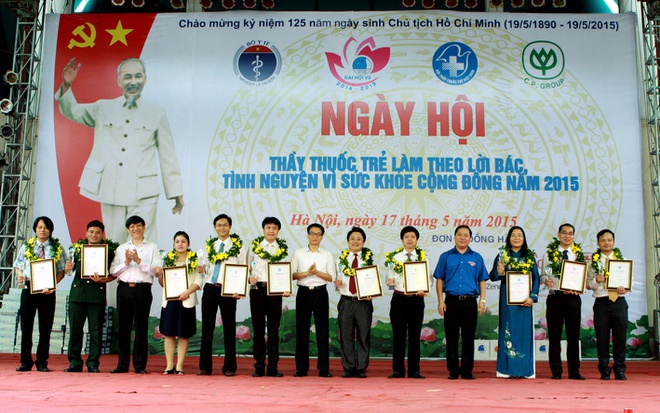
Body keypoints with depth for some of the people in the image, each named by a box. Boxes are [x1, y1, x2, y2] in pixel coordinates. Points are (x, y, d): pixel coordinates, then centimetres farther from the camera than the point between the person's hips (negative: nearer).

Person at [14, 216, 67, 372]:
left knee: (45, 328, 3)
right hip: (28, 288, 1)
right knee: (26, 326, 5)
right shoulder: (27, 246, 8)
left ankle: (42, 362, 13)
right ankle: (25, 362, 15)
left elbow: (62, 270, 0)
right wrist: (20, 275, -10)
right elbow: (17, 266, 13)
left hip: (47, 291, -1)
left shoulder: (57, 248, 3)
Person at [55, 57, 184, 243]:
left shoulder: (157, 113, 8)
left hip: (143, 194, -2)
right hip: (110, 191, 2)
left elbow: (168, 156, 8)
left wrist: (176, 192, 8)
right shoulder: (103, 108, 13)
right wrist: (66, 86, -16)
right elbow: (72, 111, 4)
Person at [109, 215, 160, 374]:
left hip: (143, 289, -2)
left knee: (141, 327, 0)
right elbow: (113, 271, 7)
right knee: (123, 326, 4)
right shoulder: (121, 248, 16)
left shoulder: (152, 247, 8)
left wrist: (139, 261, -13)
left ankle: (140, 365, 6)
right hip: (124, 289, 3)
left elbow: (155, 270, -4)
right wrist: (126, 262, -8)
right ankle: (122, 364, 12)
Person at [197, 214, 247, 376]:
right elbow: (206, 266, 18)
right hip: (210, 288, 4)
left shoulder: (238, 245, 2)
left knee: (229, 328, 3)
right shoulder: (209, 245, 13)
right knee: (207, 327, 7)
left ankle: (229, 367, 11)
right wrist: (202, 269, -6)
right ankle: (205, 366, 15)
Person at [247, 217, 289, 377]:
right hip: (257, 290, 0)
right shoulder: (254, 246, 8)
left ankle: (273, 367, 9)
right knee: (258, 329, 4)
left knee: (274, 330, 3)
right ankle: (259, 367, 11)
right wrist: (249, 278, -9)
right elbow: (246, 268, 11)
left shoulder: (283, 249, 7)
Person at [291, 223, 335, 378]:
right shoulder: (298, 253, 7)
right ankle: (301, 368, 9)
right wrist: (306, 273, -14)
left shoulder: (327, 255, 8)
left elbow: (331, 277, 1)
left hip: (320, 292, 0)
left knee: (322, 330, 1)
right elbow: (292, 274, 0)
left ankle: (324, 368, 5)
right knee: (302, 330, 2)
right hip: (303, 292, 0)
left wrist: (316, 272, -12)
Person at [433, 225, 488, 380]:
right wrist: (440, 301, -2)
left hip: (470, 302, 0)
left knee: (468, 337, 4)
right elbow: (440, 280, 5)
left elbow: (482, 280, 9)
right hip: (451, 301, 0)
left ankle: (467, 371, 12)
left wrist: (482, 300, 0)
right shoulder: (446, 256, 7)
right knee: (451, 337, 3)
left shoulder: (476, 257, 9)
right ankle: (453, 371, 11)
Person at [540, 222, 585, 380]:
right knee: (554, 335, 2)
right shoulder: (549, 254, 5)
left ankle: (574, 371, 13)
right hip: (555, 297, -1)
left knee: (573, 335, 5)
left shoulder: (579, 255, 9)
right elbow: (542, 274, 4)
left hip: (573, 297, 1)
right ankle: (556, 371, 9)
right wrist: (545, 280, -18)